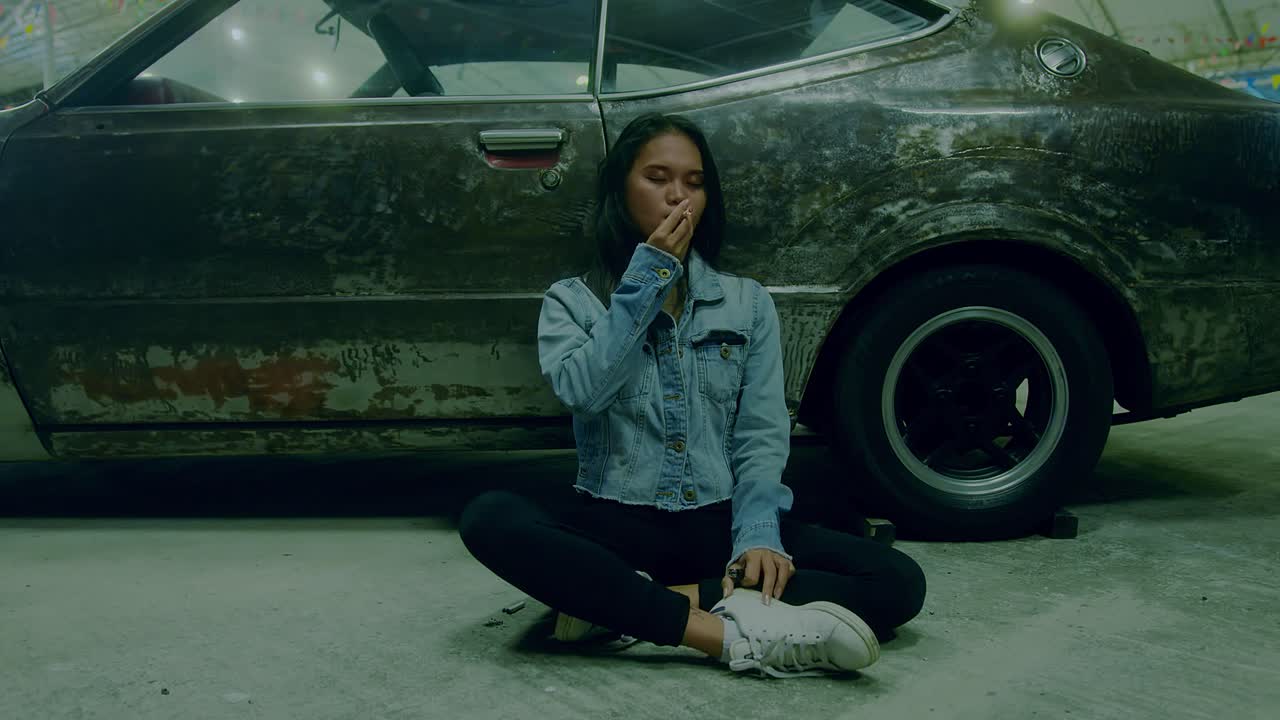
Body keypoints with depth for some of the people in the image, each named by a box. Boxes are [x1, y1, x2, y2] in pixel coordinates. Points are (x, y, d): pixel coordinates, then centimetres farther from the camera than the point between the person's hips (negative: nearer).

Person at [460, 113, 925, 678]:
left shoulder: (748, 302, 10)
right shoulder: (572, 300, 7)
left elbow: (762, 436, 1)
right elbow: (582, 391, -15)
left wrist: (758, 535, -17)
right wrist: (645, 279, -12)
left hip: (720, 522, 2)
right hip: (617, 522, -2)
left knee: (897, 581, -21)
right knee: (488, 517, -32)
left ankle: (620, 602, -27)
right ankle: (737, 635, -35)